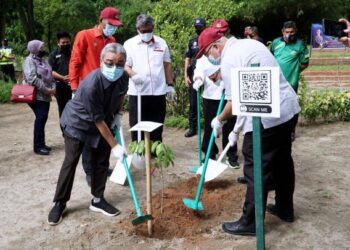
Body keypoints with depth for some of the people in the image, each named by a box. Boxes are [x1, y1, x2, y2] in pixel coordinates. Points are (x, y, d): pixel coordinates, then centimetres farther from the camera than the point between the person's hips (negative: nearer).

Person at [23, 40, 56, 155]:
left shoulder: (43, 61, 18)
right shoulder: (29, 60, -10)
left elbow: (49, 76, 18)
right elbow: (32, 78, -22)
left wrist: (53, 87, -2)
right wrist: (46, 90, -20)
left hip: (45, 95, 8)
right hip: (35, 95, -8)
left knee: (43, 118, 9)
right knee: (41, 117, -15)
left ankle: (41, 144, 18)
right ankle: (38, 146, -10)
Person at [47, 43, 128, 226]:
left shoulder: (123, 77, -19)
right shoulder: (91, 84, -37)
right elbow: (98, 120, -30)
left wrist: (116, 114, 2)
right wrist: (114, 146, -25)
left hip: (104, 121, 6)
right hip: (77, 122, -5)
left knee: (101, 162, 5)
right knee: (70, 162, -2)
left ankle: (97, 200, 20)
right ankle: (59, 203, 12)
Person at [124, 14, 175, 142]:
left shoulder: (161, 43, 8)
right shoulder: (129, 44, 1)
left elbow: (167, 65, 13)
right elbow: (125, 65, -2)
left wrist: (170, 85, 10)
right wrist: (133, 75, -24)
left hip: (158, 92, 2)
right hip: (137, 93, -2)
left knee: (157, 128, 10)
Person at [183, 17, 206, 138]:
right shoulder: (192, 41, 11)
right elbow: (187, 59, 11)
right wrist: (186, 76, 4)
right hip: (193, 75, 3)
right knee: (193, 103, 7)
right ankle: (192, 128, 15)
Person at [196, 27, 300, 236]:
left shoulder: (229, 60, -15)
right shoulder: (250, 43, 15)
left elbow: (235, 102, -13)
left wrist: (219, 120, 7)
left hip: (266, 117, -10)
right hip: (287, 107, 10)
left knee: (257, 170, 0)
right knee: (283, 161, 21)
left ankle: (250, 222, 11)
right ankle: (285, 209, 37)